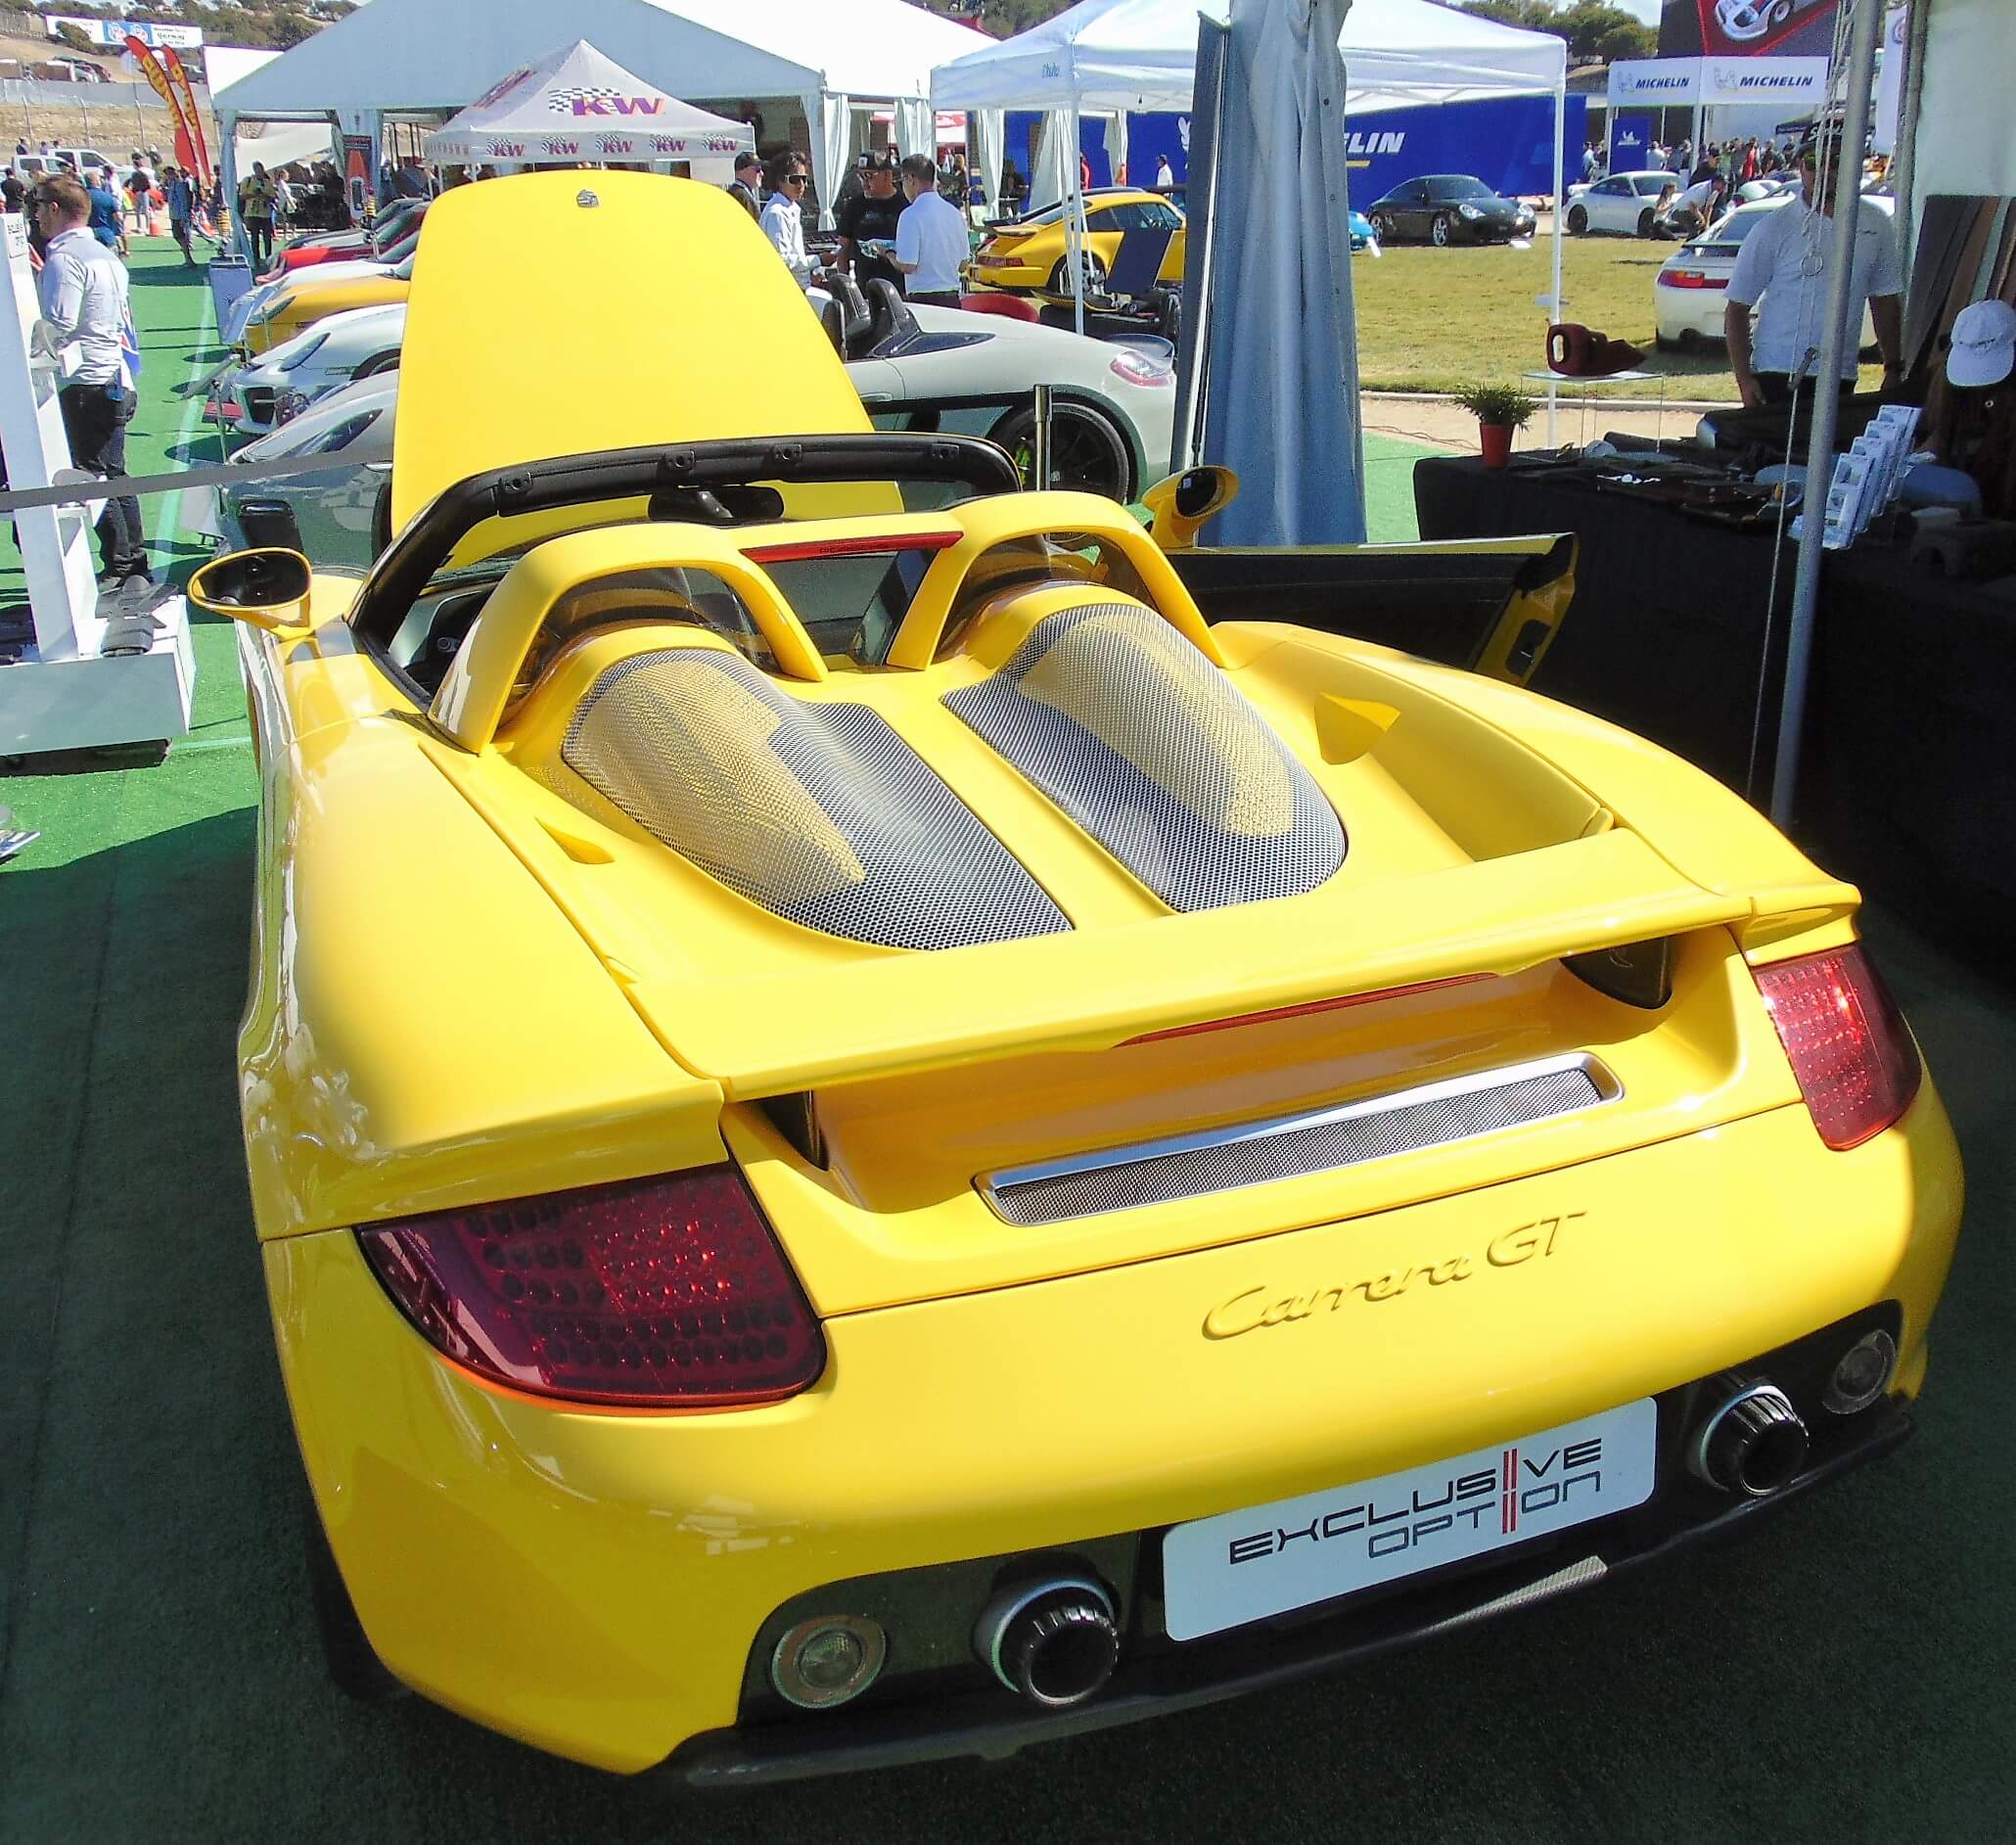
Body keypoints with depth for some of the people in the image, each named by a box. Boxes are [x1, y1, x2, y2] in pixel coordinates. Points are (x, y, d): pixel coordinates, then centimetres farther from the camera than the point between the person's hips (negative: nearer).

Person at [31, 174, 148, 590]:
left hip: (83, 386, -9)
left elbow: (56, 328, -21)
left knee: (94, 482, -4)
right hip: (114, 380, 9)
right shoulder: (105, 255, 16)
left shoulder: (64, 259, -14)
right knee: (114, 478, 14)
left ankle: (119, 571, -1)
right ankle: (135, 566, 18)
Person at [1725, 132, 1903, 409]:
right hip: (1777, 376, -3)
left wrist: (1893, 369, 12)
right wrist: (1744, 379, -10)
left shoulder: (1875, 225, 8)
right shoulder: (1775, 228, -2)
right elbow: (1736, 310, -2)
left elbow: (1885, 303, 17)